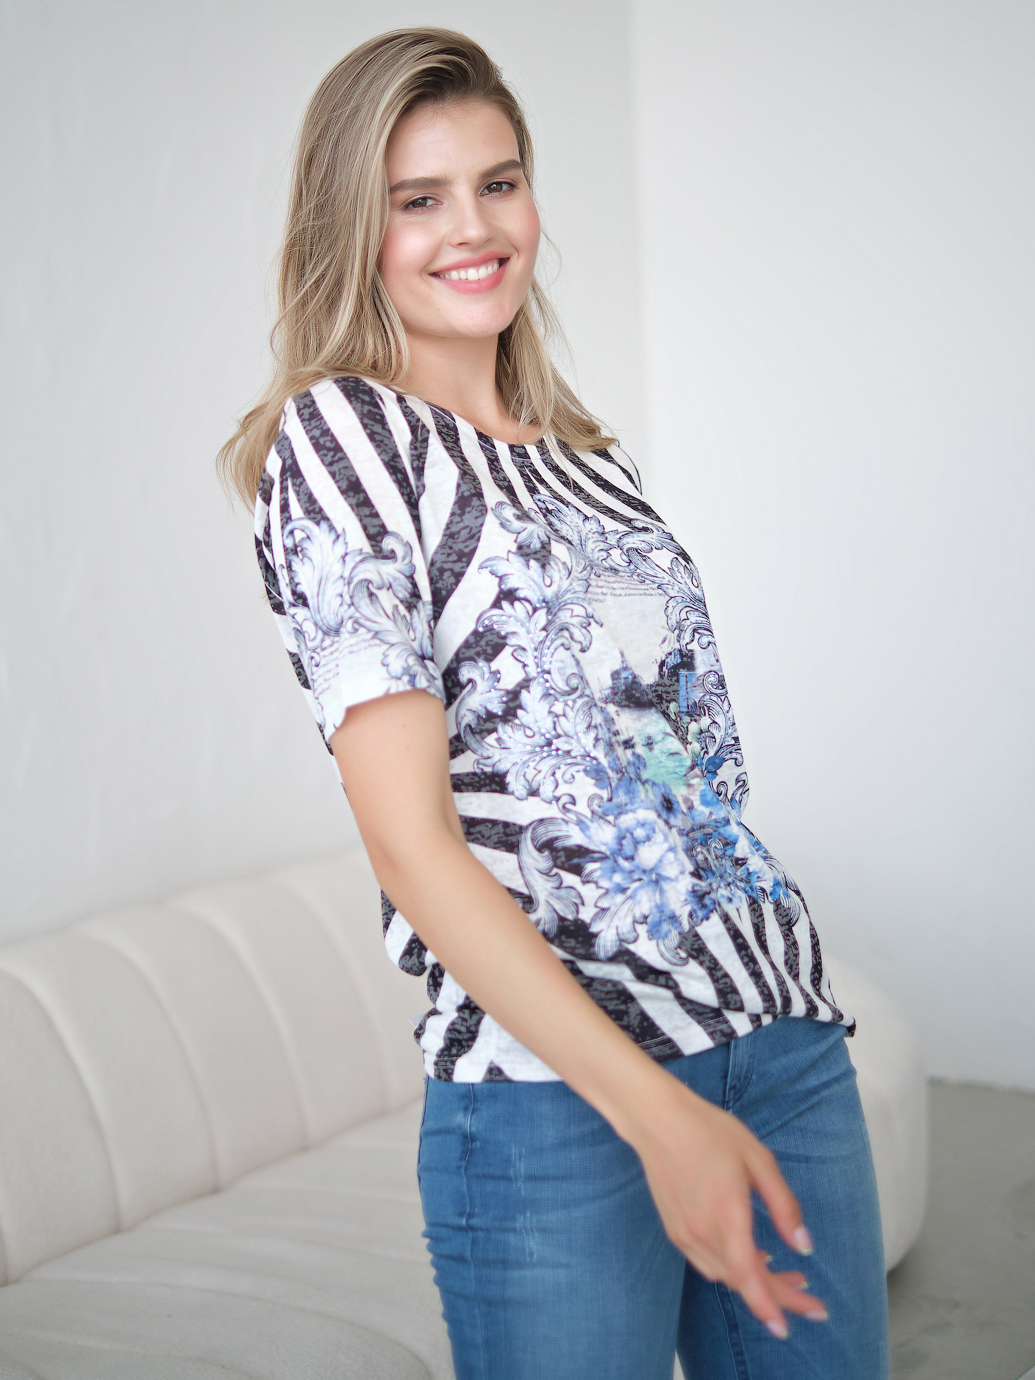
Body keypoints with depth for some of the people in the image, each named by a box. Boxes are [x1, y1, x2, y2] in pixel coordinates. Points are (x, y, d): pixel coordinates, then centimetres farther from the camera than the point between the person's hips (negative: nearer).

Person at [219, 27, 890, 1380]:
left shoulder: (585, 450, 15)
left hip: (790, 1030, 7)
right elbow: (413, 843, -14)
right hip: (552, 1092, -6)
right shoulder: (335, 434, -6)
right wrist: (656, 1111, -21)